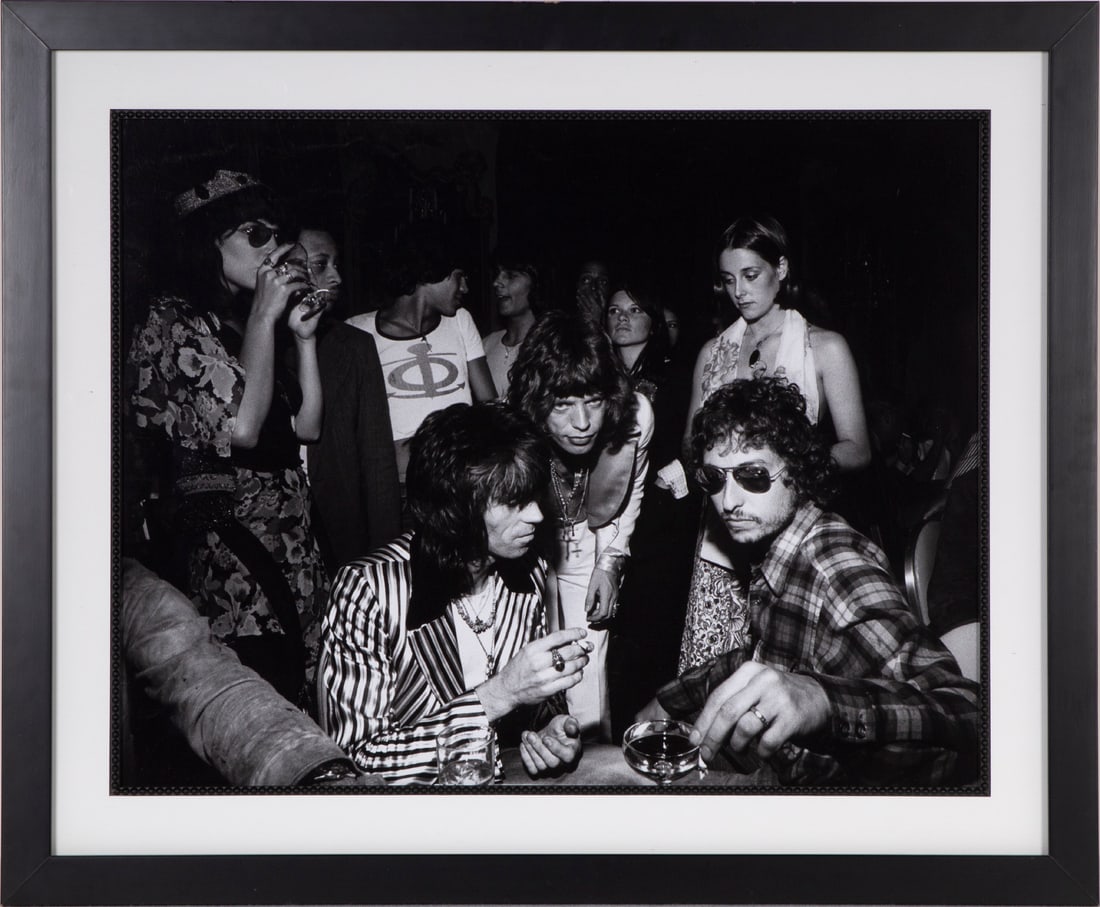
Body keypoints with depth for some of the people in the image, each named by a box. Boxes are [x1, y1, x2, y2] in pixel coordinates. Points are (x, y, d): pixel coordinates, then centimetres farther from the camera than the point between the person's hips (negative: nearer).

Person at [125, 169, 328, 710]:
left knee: (301, 706, 4)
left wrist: (303, 337, 9)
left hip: (294, 544, 8)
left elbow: (307, 426, 16)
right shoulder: (171, 323, -4)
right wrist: (264, 317, -10)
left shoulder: (251, 323, 19)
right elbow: (240, 427, -18)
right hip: (228, 550, -7)